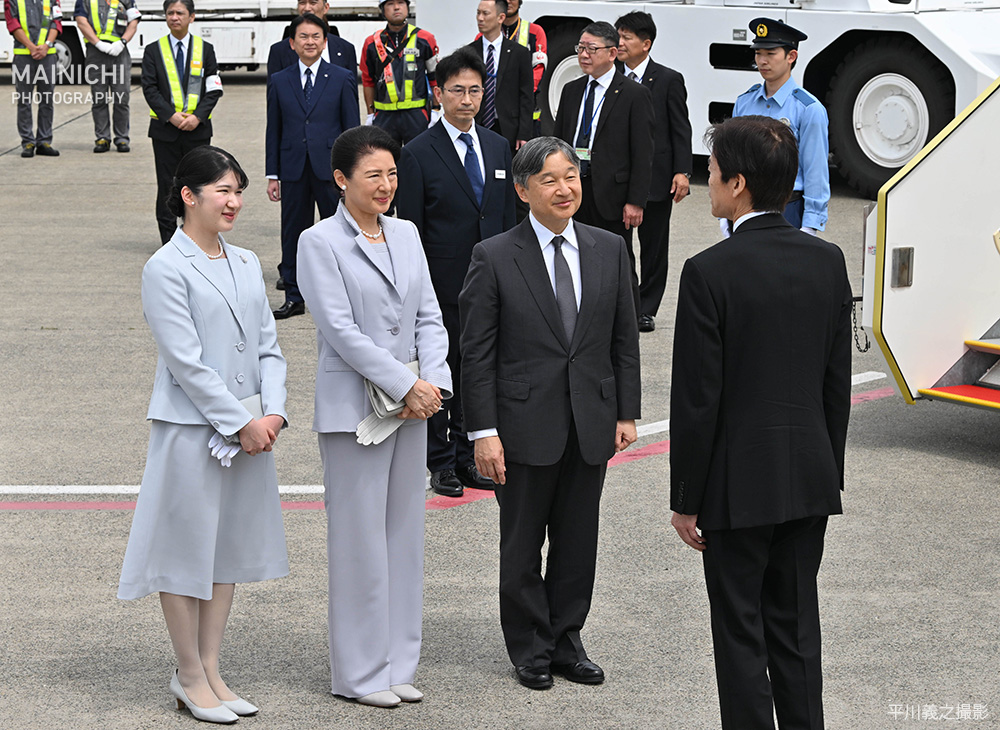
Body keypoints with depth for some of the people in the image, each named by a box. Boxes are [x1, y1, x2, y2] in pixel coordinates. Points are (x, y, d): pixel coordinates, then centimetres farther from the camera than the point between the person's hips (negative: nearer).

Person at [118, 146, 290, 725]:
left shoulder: (246, 263, 11)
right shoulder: (166, 269, -10)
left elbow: (268, 345, 10)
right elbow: (186, 361, -15)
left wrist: (273, 413, -5)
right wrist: (240, 423, -15)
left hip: (251, 428, 7)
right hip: (192, 430, -7)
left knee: (230, 547, 13)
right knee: (187, 548, 2)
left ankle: (212, 671, 23)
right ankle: (190, 677, 15)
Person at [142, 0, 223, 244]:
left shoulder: (205, 49, 6)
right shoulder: (154, 50, 4)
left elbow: (214, 89, 1)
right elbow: (150, 89, -2)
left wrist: (197, 116, -13)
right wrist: (171, 116, -14)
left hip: (198, 128, 0)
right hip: (165, 130, 0)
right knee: (166, 186, 2)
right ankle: (168, 241, 9)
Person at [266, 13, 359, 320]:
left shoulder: (342, 79, 3)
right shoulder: (280, 82, 9)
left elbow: (352, 129, 2)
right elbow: (274, 131, 10)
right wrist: (272, 175, 5)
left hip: (331, 169, -2)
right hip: (293, 170, 2)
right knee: (293, 234, 6)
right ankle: (294, 297, 15)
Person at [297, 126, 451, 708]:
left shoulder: (406, 234, 11)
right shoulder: (320, 242, -8)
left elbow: (428, 315, 9)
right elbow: (340, 329, -14)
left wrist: (433, 381, -7)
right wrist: (406, 385, -16)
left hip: (413, 402, 6)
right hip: (354, 407, -6)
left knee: (406, 532, 10)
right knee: (360, 539, -1)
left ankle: (398, 663, 20)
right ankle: (360, 672, 10)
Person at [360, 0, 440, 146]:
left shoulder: (424, 39, 3)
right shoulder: (372, 43, 6)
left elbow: (435, 78, 6)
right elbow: (368, 81, 13)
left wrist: (435, 111, 1)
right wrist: (370, 114, 9)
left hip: (417, 115, -1)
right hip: (384, 116, 1)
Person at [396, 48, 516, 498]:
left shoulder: (498, 148, 9)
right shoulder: (419, 154, -7)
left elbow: (507, 216, 13)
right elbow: (411, 230, -7)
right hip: (441, 287, -5)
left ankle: (469, 455, 23)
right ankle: (440, 460, 15)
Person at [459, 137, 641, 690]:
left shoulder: (610, 250, 5)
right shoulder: (494, 258, -7)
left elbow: (624, 339, 10)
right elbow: (476, 353, -8)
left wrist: (626, 412, 6)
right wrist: (483, 431, -12)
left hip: (591, 423, 3)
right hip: (526, 426, -3)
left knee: (578, 541, 12)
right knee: (522, 544, 7)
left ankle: (566, 640, 26)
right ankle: (530, 649, 22)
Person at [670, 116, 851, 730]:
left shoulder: (710, 272, -16)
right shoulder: (828, 261, 0)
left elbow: (697, 399, -14)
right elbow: (838, 385, 6)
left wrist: (686, 499, -6)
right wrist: (829, 470, 16)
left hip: (740, 482, -5)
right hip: (812, 476, 5)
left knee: (741, 633, 5)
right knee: (797, 626, 15)